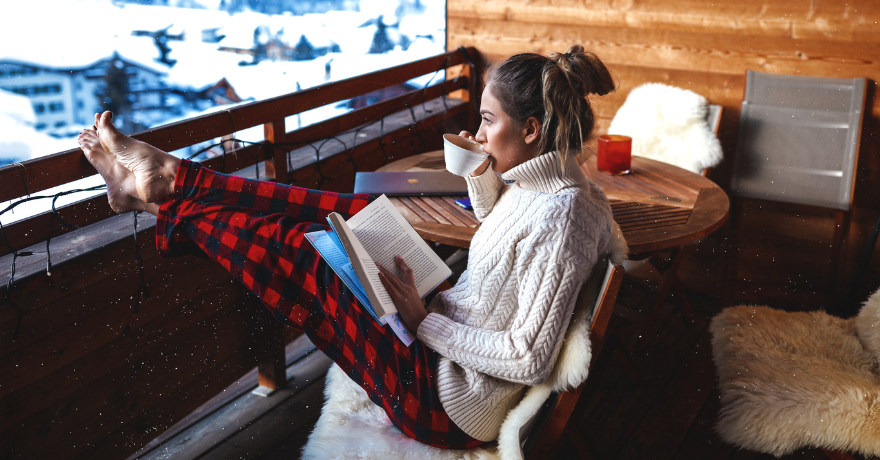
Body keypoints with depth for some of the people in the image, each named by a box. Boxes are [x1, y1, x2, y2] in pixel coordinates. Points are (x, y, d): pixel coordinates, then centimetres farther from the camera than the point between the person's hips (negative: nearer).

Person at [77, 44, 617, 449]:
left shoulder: (558, 218, -28)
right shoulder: (541, 180, 0)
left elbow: (529, 359, -28)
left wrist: (426, 321, -21)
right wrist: (482, 172, 3)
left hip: (446, 403, -9)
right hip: (444, 325, 9)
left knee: (296, 251, -9)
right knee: (356, 212, 5)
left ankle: (159, 201, 15)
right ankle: (173, 177, 14)